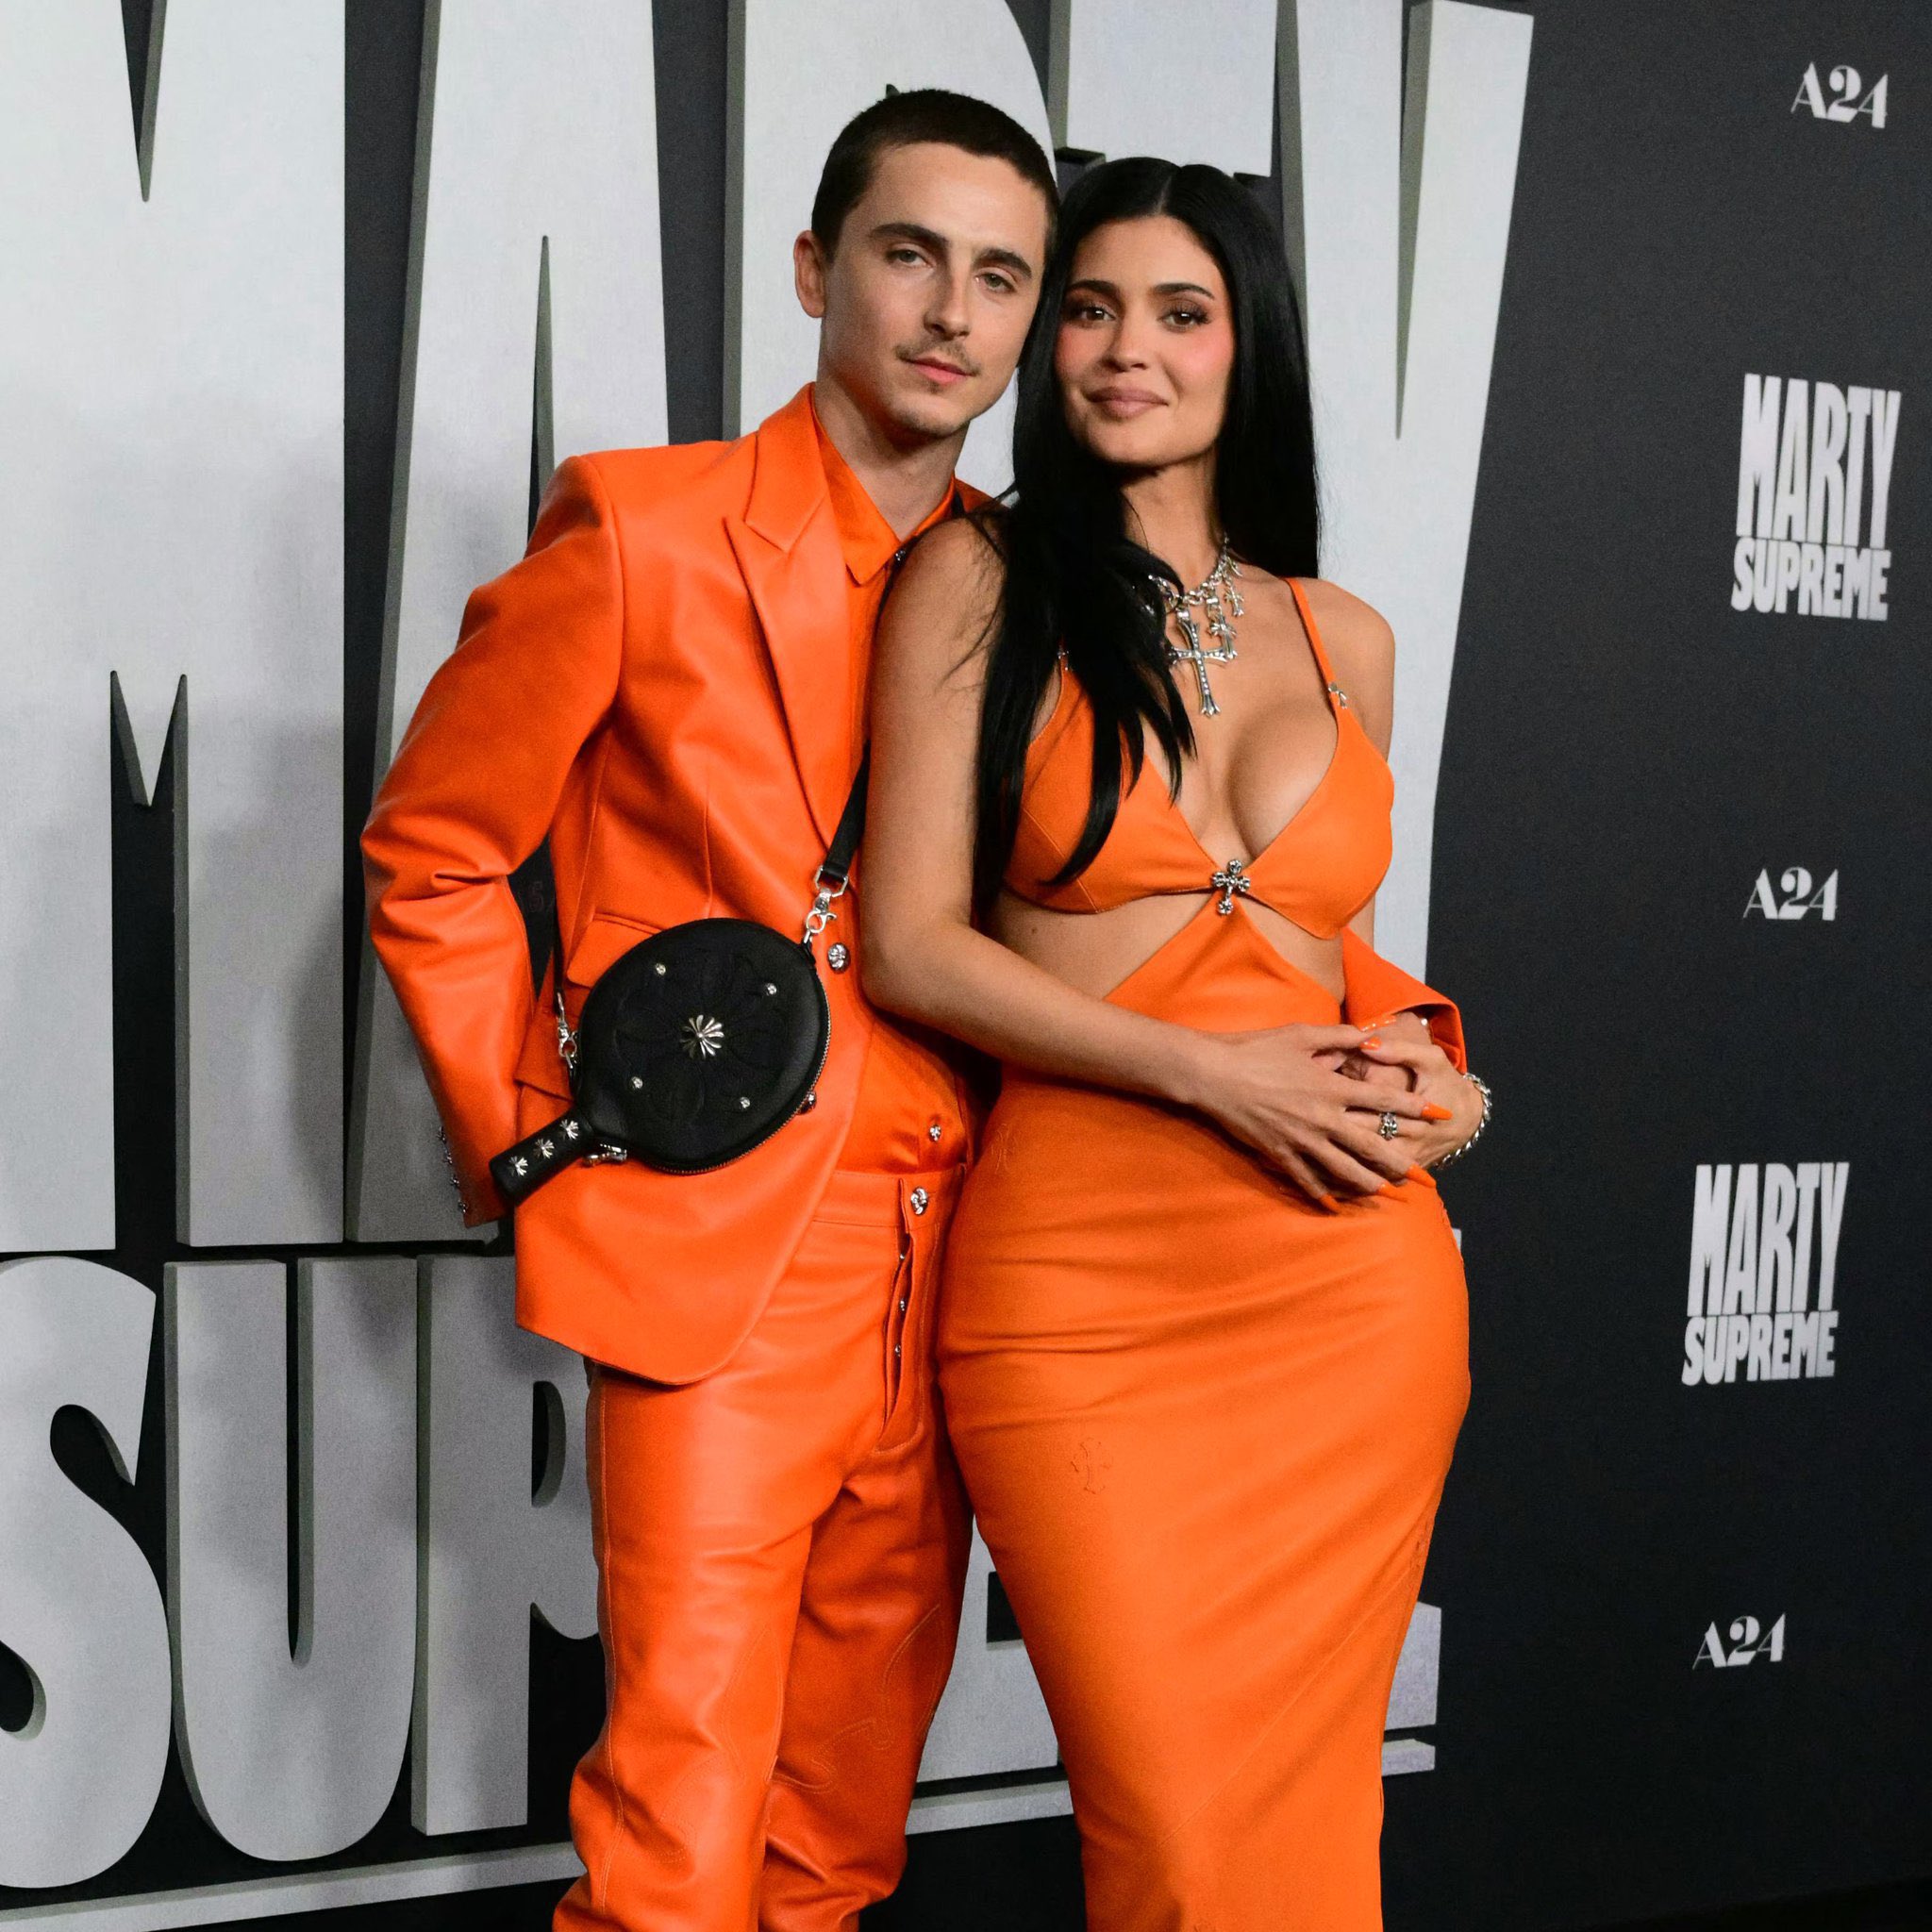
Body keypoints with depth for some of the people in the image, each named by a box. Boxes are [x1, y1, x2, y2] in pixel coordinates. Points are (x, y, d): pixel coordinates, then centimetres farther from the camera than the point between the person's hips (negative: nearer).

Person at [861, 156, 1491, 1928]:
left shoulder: (1345, 641, 14)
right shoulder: (979, 581, 2)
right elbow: (915, 945, -5)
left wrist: (1431, 1069, 3)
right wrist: (1213, 1072, -13)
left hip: (1349, 1275, 4)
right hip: (1078, 1273, -3)